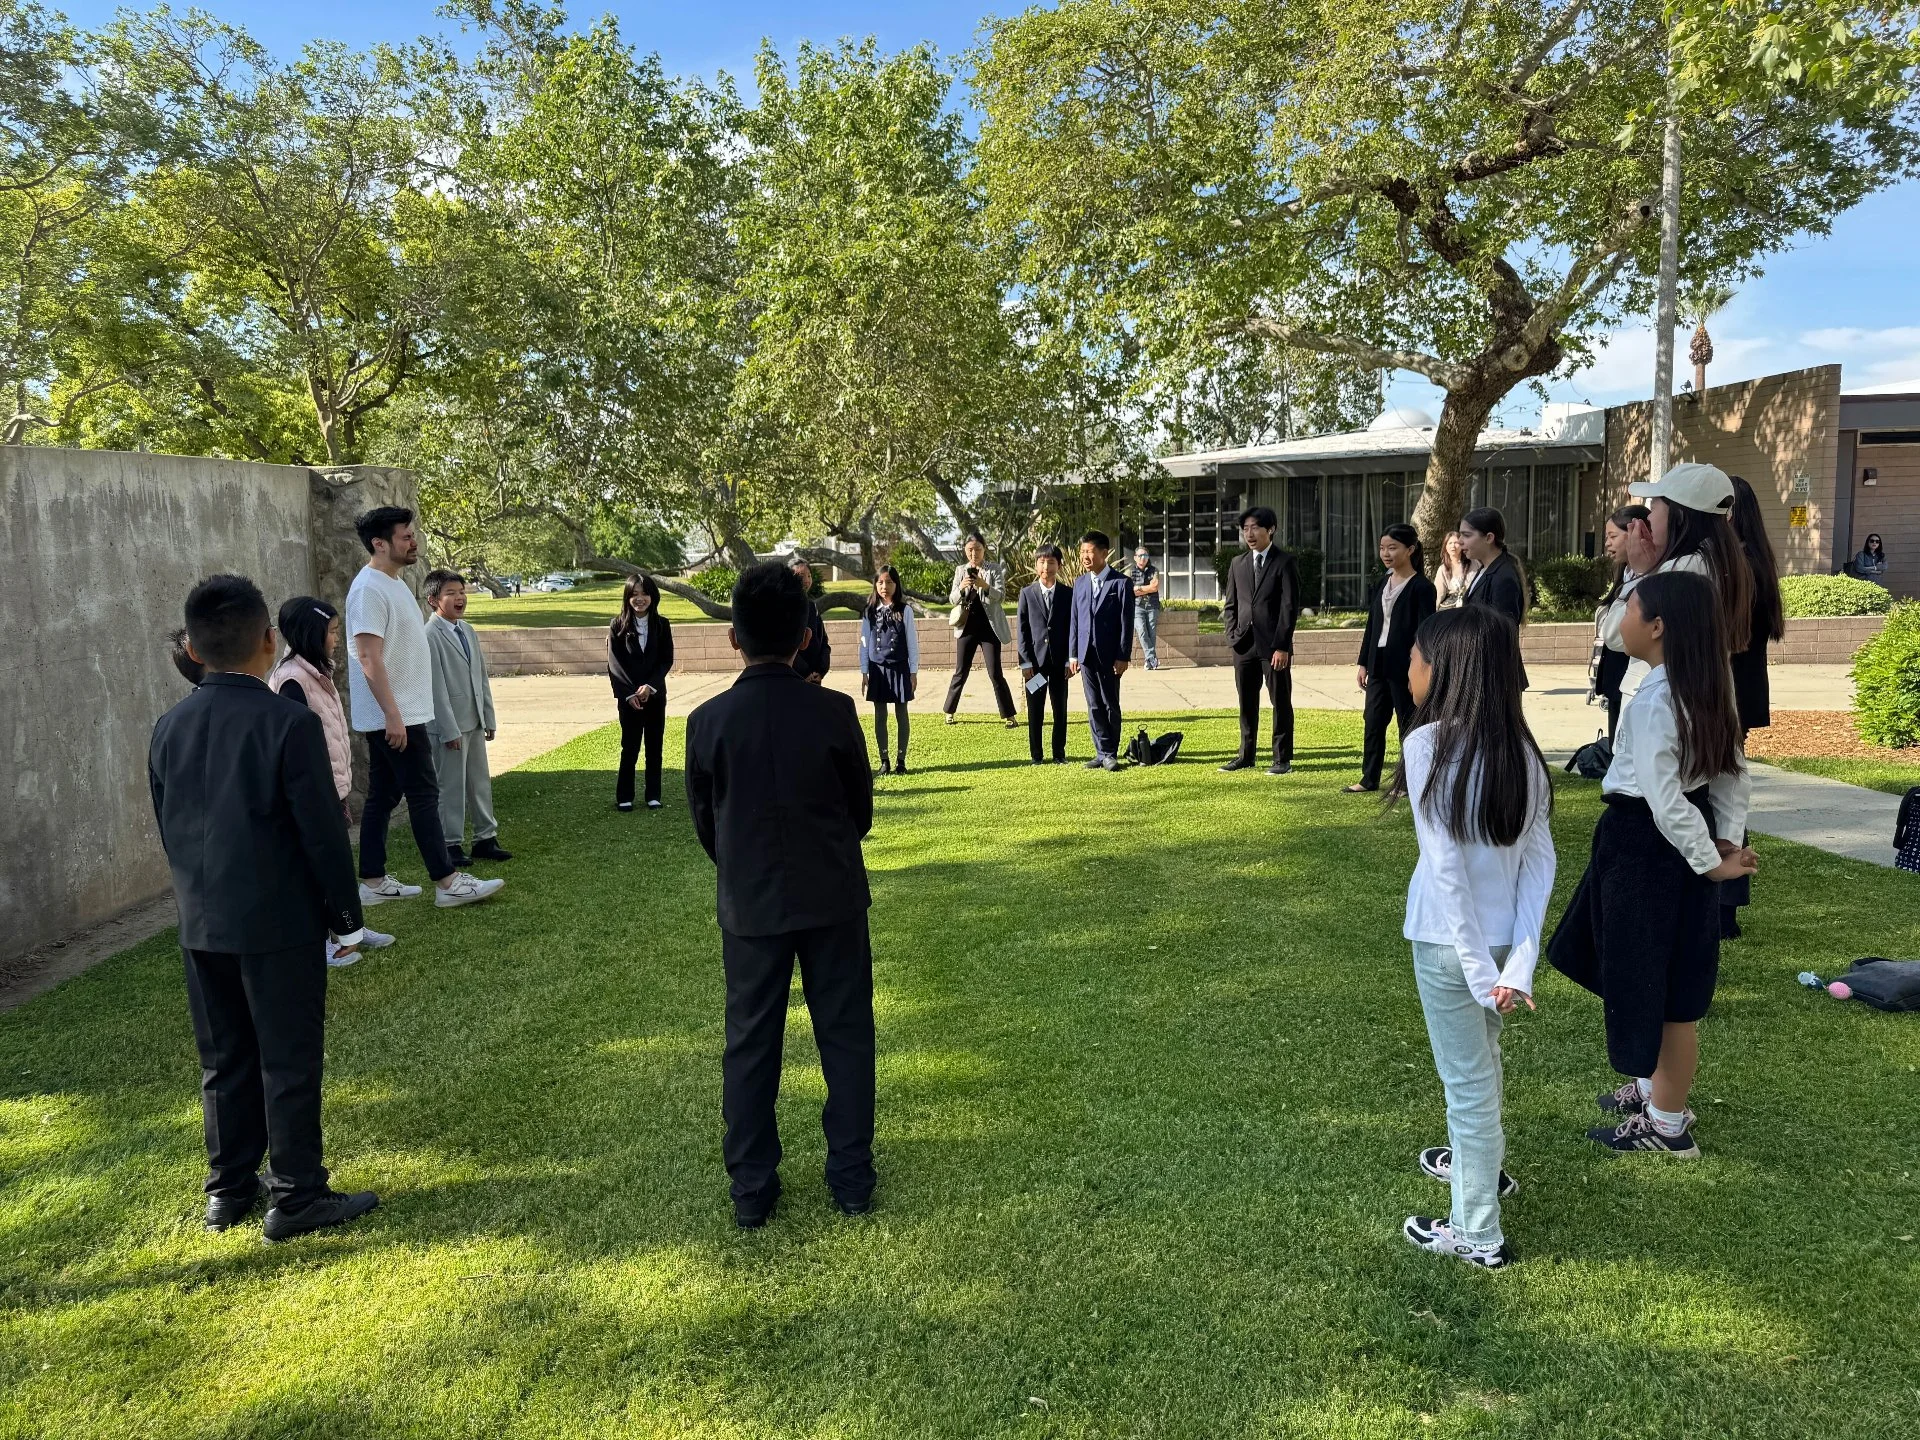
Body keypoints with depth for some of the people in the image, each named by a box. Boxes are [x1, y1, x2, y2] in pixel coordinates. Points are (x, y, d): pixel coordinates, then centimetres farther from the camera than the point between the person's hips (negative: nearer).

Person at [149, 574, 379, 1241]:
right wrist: (347, 916, -3)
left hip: (201, 926, 6)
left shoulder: (169, 728, 3)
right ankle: (295, 1196, 12)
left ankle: (228, 1188, 28)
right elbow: (323, 833, -14)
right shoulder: (290, 724, -17)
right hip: (281, 923, -6)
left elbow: (168, 831, 11)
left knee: (224, 1061, 17)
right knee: (290, 1061, 4)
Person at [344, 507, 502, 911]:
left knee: (382, 796, 12)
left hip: (401, 714, 10)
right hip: (393, 716, -10)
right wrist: (393, 715, -24)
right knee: (424, 795, -5)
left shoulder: (394, 583, 14)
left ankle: (373, 882, 18)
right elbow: (369, 658, -22)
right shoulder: (369, 589, -17)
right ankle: (447, 882, 0)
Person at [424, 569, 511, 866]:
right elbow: (436, 687, -16)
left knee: (481, 783, 13)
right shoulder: (430, 635, -14)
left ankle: (485, 838, 22)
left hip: (474, 722, 8)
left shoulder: (468, 630, 10)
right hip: (449, 724, -7)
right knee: (451, 786, 1)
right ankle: (451, 844, 12)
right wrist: (449, 730, -16)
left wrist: (488, 719, 11)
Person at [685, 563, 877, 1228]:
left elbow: (704, 822, 2)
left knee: (751, 1043, 12)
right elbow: (861, 809, 0)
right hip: (833, 898, 0)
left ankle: (752, 1190, 20)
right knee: (845, 1035, 13)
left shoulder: (708, 721, -10)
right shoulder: (834, 710, -12)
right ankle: (851, 1177, 21)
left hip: (749, 904, 1)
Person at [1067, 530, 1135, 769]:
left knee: (1110, 705, 3)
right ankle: (1102, 752, 14)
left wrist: (1123, 657, -11)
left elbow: (1126, 623, -7)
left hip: (1109, 656, -4)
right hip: (1086, 655, 4)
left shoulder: (1120, 583, -5)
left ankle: (1110, 754, 11)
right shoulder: (1080, 583, 10)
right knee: (1094, 706, 7)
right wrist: (1072, 654, 7)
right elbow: (1074, 621, 12)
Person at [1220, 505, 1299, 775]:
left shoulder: (1284, 562, -3)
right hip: (1244, 644, 5)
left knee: (1280, 702, 2)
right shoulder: (1238, 563, 12)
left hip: (1274, 646, -5)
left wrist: (1282, 646, -14)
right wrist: (1232, 637, 3)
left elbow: (1290, 606, -8)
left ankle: (1282, 758, 9)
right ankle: (1245, 755, 19)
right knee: (1246, 703, 10)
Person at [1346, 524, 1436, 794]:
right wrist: (1363, 663, 11)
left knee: (1408, 724, 3)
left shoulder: (1422, 587, -9)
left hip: (1405, 667, -7)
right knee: (1373, 722, 10)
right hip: (1378, 665, 7)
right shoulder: (1382, 584, 11)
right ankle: (1369, 778, 18)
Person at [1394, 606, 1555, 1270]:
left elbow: (1447, 866, -21)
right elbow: (1540, 858, -5)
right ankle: (1477, 1159, 51)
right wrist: (1520, 960, -7)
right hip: (1504, 936, 6)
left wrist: (1478, 967, -18)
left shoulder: (1428, 744, -19)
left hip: (1449, 941, -6)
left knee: (1467, 1079, 7)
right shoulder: (1521, 749, -1)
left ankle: (1477, 1233, 22)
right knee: (1481, 1058, 28)